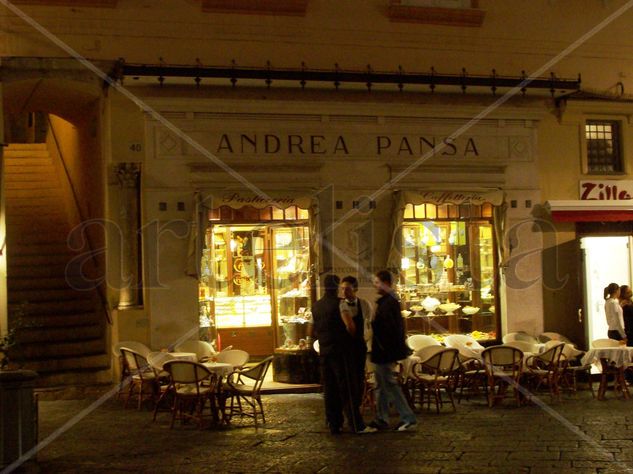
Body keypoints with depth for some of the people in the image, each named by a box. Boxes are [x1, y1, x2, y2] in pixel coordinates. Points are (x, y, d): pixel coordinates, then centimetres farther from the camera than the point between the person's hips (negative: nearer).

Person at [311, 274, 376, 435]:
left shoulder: (316, 306, 8)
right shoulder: (339, 304, -12)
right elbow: (348, 326, -7)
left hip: (324, 351, 6)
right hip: (340, 351, -6)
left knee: (329, 390, 8)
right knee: (347, 390, -5)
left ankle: (334, 425, 11)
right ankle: (357, 426, -4)